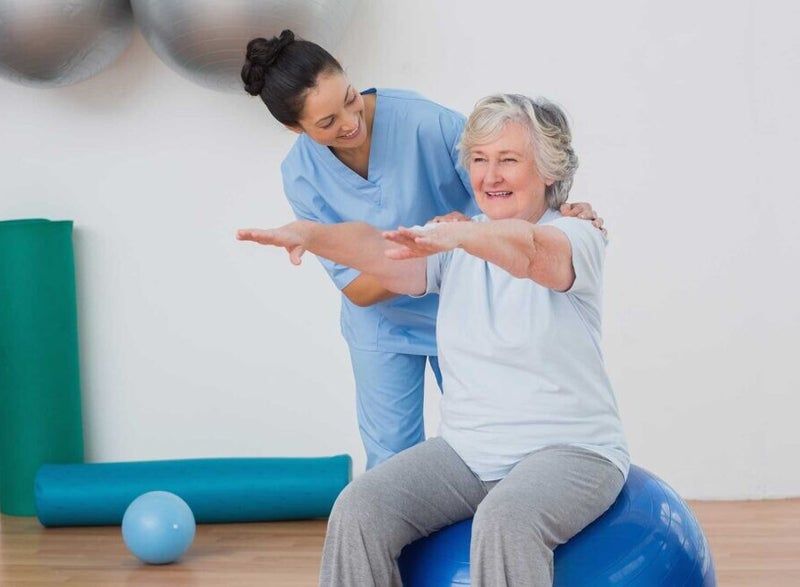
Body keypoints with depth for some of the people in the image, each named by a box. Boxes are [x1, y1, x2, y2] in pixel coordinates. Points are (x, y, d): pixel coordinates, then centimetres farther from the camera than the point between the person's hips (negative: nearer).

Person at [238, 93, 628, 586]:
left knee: (505, 522, -35)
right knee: (359, 512, -19)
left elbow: (529, 250, -31)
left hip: (569, 449, -5)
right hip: (468, 451, 5)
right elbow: (378, 249, -12)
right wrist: (308, 233, -33)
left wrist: (455, 234, -52)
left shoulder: (576, 237, -5)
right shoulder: (456, 248, 9)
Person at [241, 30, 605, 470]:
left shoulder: (423, 120, -27)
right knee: (392, 461, 7)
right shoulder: (302, 177, -19)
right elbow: (357, 289, -19)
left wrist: (559, 210, -36)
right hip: (384, 327, 1)